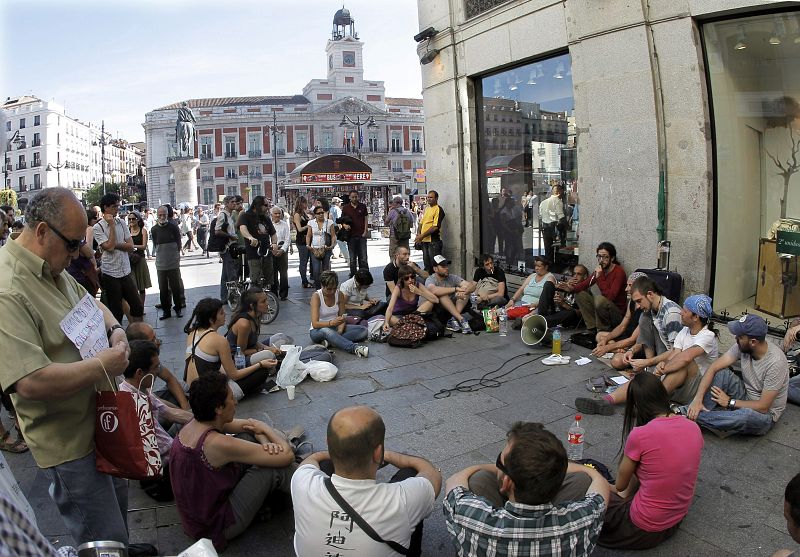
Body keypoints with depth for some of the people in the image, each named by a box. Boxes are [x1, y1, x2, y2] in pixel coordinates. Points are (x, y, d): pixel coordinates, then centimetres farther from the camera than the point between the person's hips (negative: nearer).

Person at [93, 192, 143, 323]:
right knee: (116, 311, 5)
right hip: (110, 274, -5)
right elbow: (110, 247, -19)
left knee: (137, 306, 6)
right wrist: (112, 225, -13)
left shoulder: (121, 223, 7)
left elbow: (130, 246, 3)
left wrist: (116, 245, -13)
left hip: (126, 272, 5)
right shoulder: (98, 227, -7)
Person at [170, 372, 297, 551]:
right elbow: (287, 455, -29)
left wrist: (265, 441, -14)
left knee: (248, 435, 7)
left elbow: (249, 424, 7)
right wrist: (265, 428, -10)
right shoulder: (217, 443, -34)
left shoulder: (196, 424, -7)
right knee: (276, 467, -14)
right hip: (216, 527, -9)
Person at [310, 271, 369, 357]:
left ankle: (330, 341, -31)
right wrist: (331, 323, -42)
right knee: (326, 331, -42)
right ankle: (355, 348, -53)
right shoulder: (316, 296, -17)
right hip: (319, 330, -5)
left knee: (363, 330, -16)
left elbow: (342, 316, -2)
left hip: (335, 328, 5)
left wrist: (340, 331, -22)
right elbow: (315, 324, -25)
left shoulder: (339, 294, -4)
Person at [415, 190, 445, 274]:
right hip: (424, 241, 8)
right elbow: (421, 222, 21)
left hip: (433, 241, -8)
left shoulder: (438, 209, -10)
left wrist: (422, 236, -17)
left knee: (434, 263, -5)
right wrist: (418, 234, 3)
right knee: (426, 263, 16)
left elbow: (435, 227, -18)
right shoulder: (426, 208, 17)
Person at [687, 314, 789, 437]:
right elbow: (713, 368, -14)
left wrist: (730, 402, -16)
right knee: (721, 372, -18)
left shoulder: (775, 362, -29)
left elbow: (763, 407, -25)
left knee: (746, 415, -40)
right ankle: (692, 409, -24)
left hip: (765, 414, -6)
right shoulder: (742, 346, -12)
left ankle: (691, 415, -27)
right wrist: (697, 399, -25)